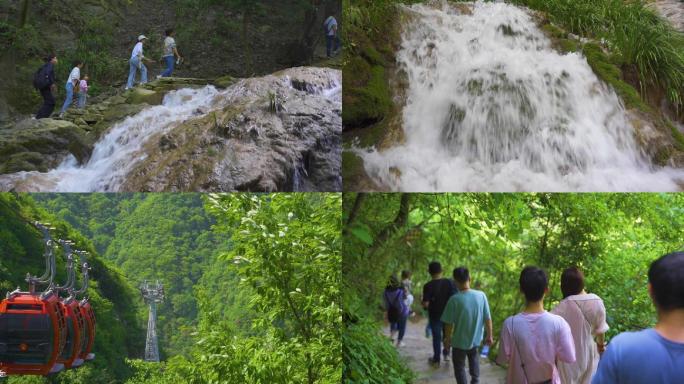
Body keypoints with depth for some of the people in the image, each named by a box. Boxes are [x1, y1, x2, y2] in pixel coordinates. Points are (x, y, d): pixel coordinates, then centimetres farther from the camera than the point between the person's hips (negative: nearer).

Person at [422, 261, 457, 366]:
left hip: (435, 315, -2)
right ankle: (446, 354, 35)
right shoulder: (448, 282, -11)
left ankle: (436, 359, 21)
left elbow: (425, 304, -21)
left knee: (436, 336, 10)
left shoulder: (428, 286, -19)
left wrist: (425, 306, 1)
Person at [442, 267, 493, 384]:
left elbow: (449, 323, -15)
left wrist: (447, 339, 2)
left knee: (459, 367, 17)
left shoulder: (454, 299, -23)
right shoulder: (481, 295, -14)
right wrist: (489, 336, 9)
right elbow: (488, 318, -6)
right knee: (474, 357, 33)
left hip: (459, 341, -4)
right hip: (476, 339, 4)